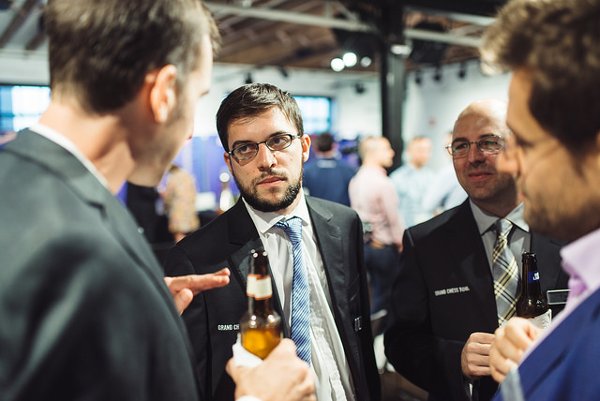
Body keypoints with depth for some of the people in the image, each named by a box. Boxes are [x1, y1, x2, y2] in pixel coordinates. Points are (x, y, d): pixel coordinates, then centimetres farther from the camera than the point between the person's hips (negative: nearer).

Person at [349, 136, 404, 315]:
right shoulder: (383, 183, -18)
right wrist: (401, 243, -4)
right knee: (382, 295, 6)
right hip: (383, 246, -7)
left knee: (375, 291, 19)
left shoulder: (355, 180, 4)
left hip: (363, 244, 7)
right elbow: (393, 218, -15)